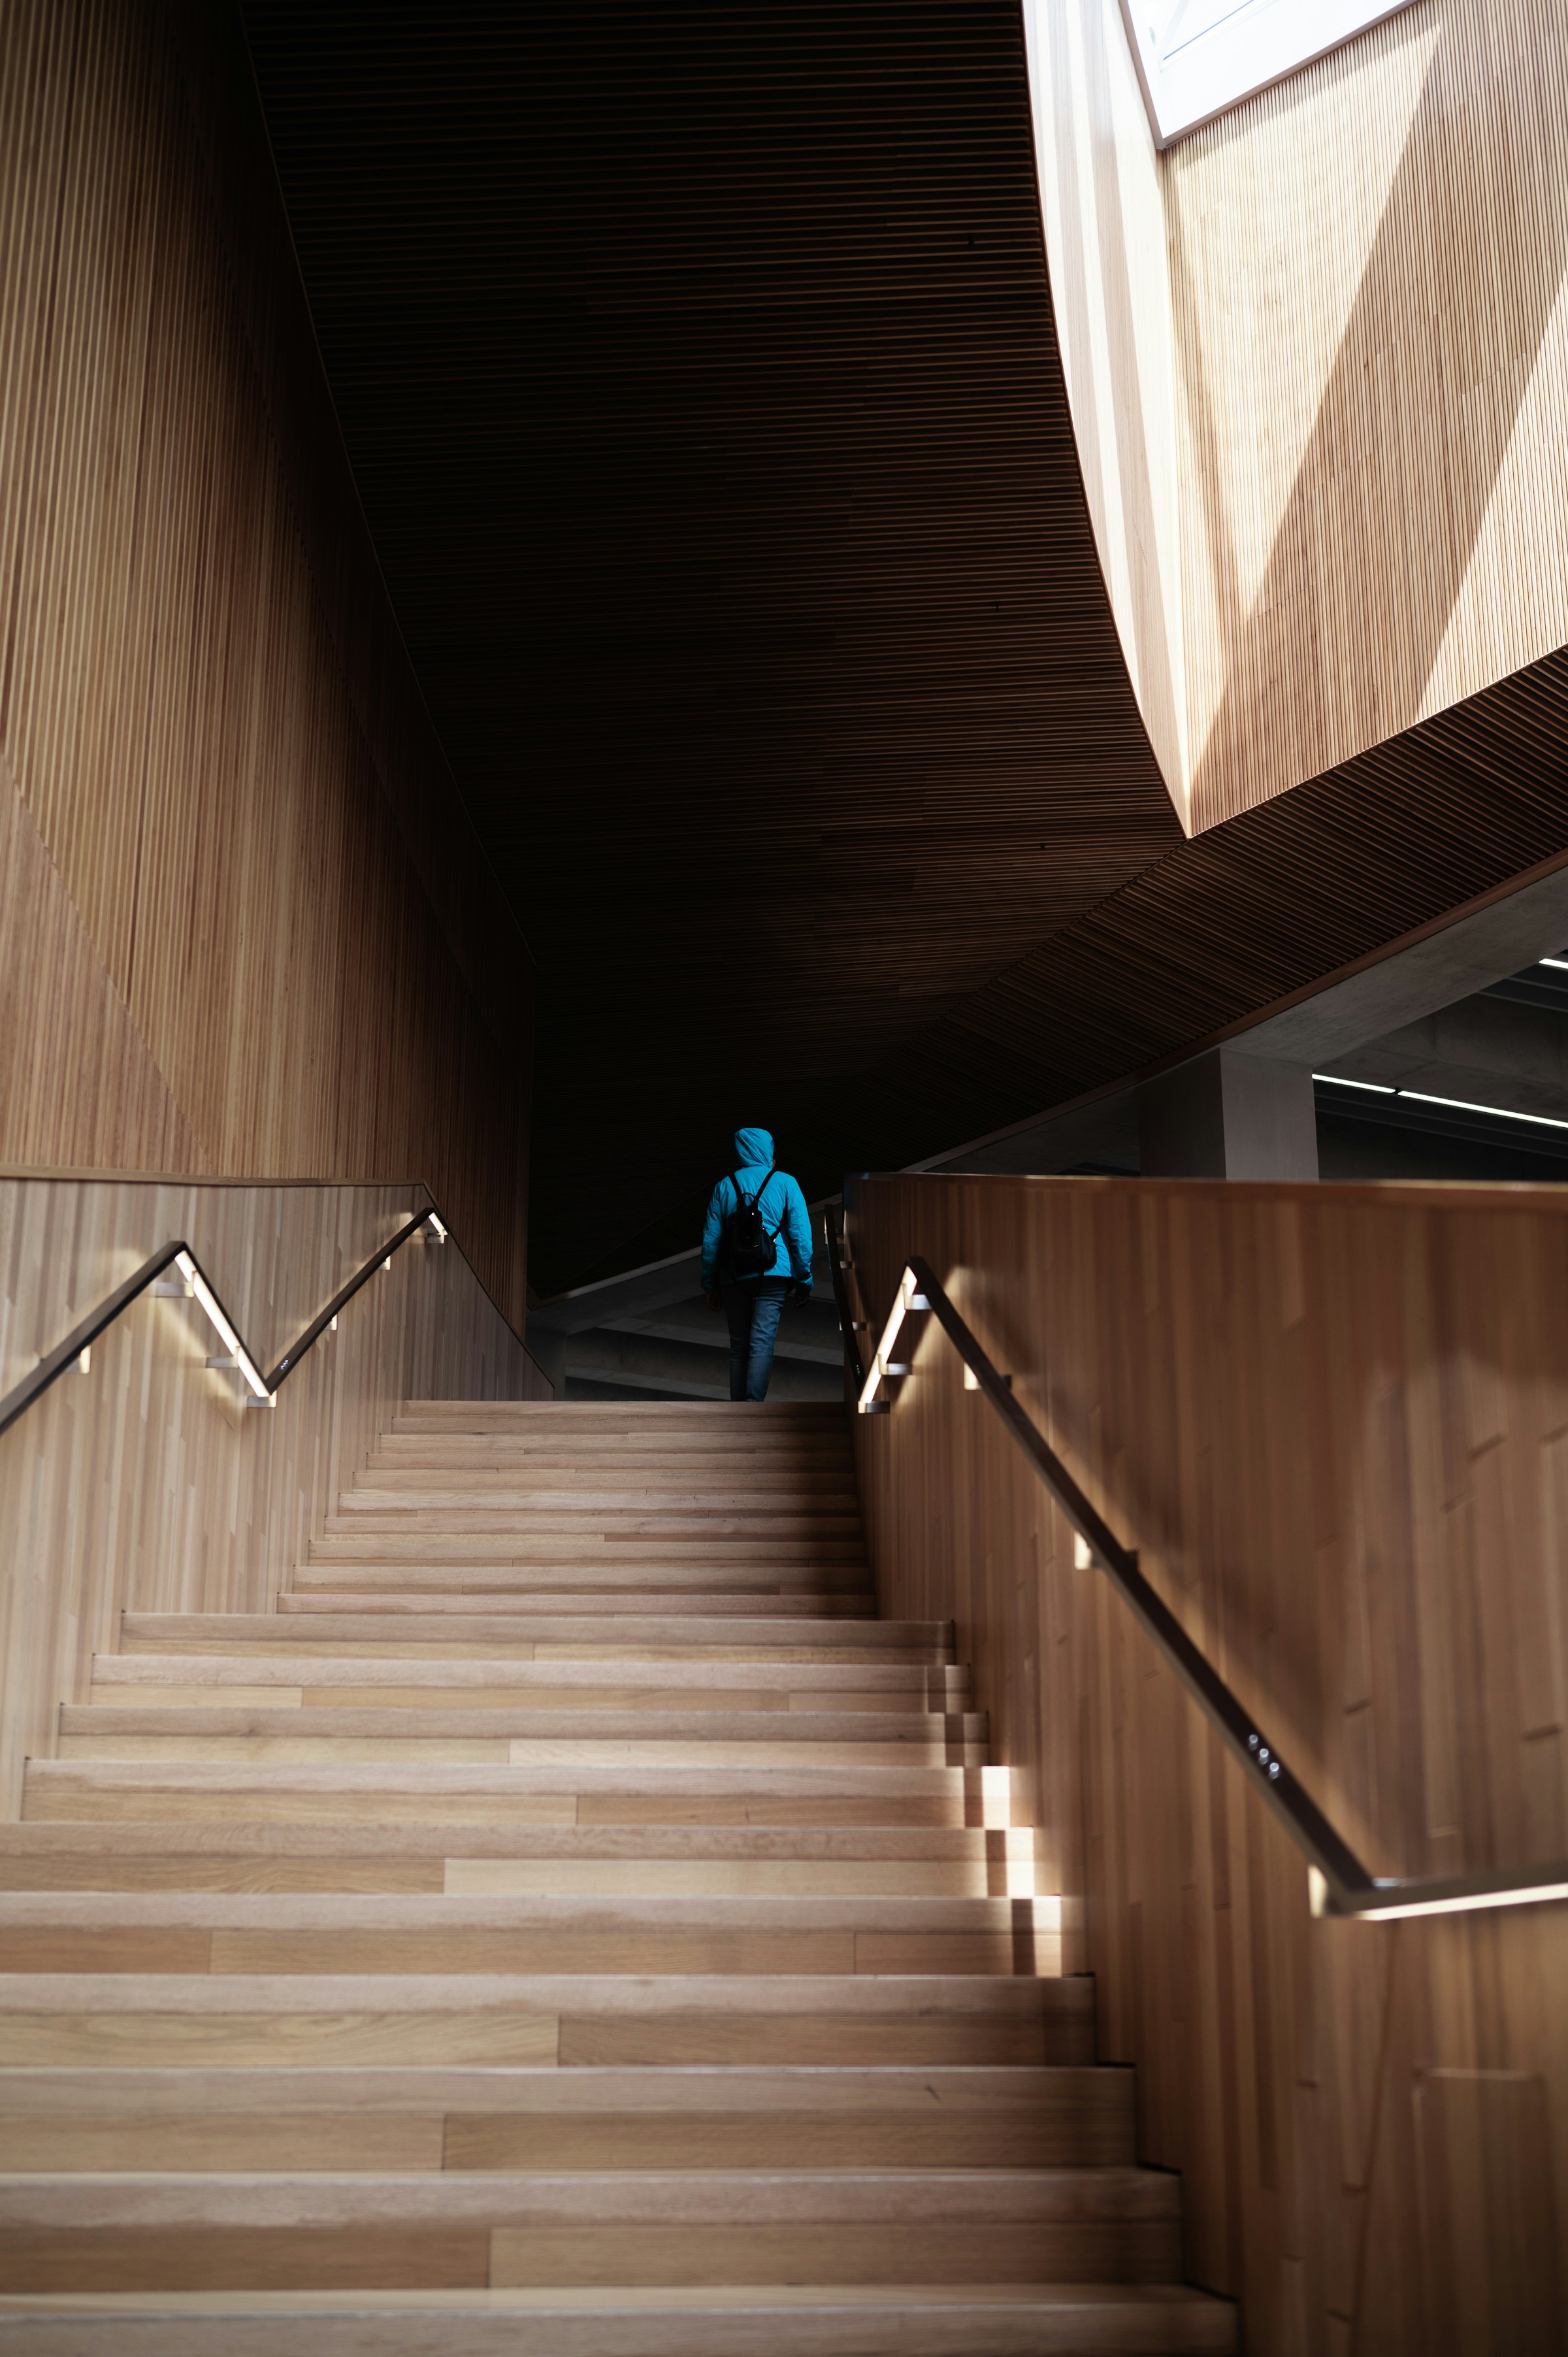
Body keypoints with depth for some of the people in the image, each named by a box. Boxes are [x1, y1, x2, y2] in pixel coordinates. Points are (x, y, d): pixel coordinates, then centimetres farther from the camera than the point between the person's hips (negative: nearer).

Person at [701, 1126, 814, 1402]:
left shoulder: (724, 1186, 7)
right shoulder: (785, 1183, 2)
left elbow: (711, 1240, 7)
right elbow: (801, 1235, -2)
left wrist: (710, 1285, 13)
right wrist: (804, 1280, 4)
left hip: (734, 1276, 2)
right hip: (773, 1274, -2)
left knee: (739, 1347, 11)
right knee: (762, 1345, -7)